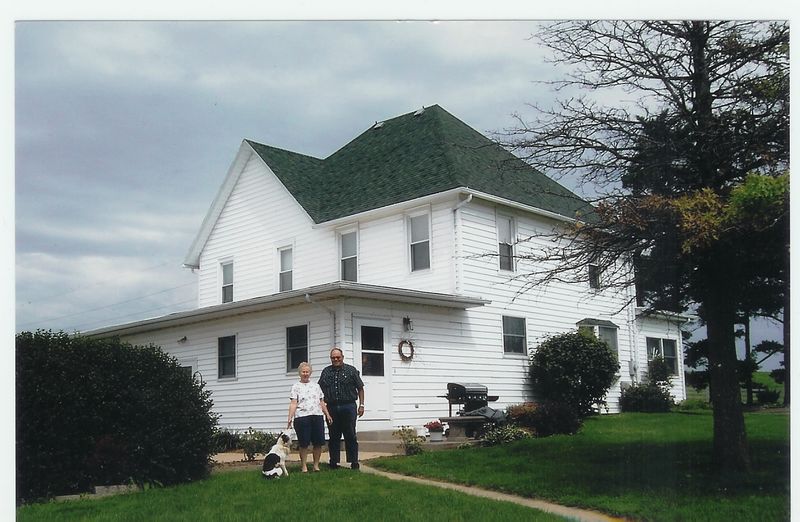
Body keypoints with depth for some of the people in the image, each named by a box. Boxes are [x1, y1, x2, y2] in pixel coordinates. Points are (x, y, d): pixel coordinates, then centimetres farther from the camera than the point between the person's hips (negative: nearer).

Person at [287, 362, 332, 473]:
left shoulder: (316, 386, 19)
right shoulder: (296, 387, 6)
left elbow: (321, 402, 20)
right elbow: (293, 404, -2)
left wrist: (327, 414, 13)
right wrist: (290, 418, -12)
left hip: (317, 416, 4)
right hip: (302, 417, -4)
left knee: (318, 442, 1)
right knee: (304, 443, -2)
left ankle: (316, 465, 12)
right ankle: (303, 465, 8)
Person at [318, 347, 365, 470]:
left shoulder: (351, 370, 5)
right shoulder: (326, 372, 13)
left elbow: (360, 388, 6)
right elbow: (320, 390, 16)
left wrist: (361, 405, 0)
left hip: (348, 407, -3)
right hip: (331, 408, 3)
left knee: (350, 436, -1)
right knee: (333, 437, 8)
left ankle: (353, 463, 5)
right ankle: (334, 462, 15)